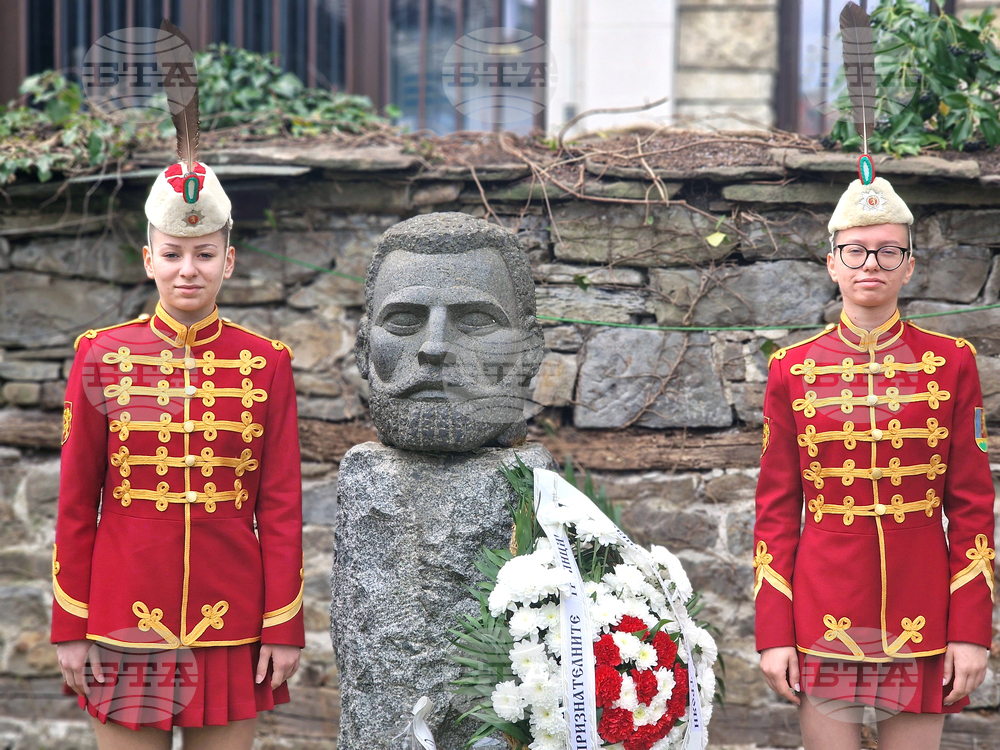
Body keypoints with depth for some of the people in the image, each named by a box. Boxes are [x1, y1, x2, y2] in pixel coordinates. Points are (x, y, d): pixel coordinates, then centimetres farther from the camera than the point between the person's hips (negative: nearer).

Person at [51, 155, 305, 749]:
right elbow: (77, 503, 3)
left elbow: (281, 505, 2)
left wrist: (284, 628, -1)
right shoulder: (102, 356, 1)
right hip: (128, 622, 0)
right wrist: (70, 628, 0)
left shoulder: (266, 364, 2)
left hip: (231, 622, 0)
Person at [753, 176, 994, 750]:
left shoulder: (951, 362, 3)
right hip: (825, 618, 0)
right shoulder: (793, 369, 3)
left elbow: (973, 506, 2)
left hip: (921, 617, 0)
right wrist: (774, 633, -1)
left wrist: (972, 630, -4)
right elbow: (777, 510, 4)